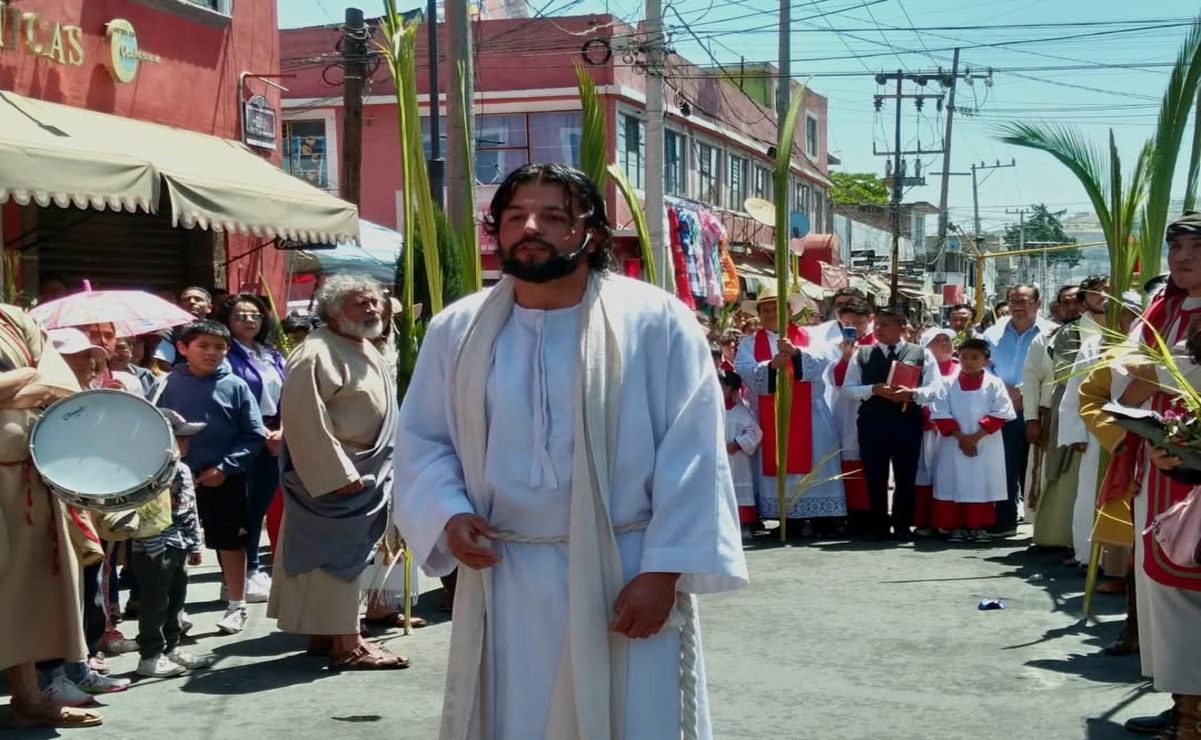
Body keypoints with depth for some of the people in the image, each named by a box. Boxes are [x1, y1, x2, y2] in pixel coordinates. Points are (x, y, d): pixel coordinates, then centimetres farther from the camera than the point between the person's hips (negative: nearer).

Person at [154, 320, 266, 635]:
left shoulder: (235, 386, -6)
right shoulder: (167, 385, -5)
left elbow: (254, 436, -5)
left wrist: (225, 467, -13)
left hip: (225, 480, 0)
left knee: (231, 543, 11)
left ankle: (237, 606, 25)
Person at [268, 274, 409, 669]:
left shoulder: (365, 351, 14)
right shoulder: (317, 354, -18)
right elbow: (304, 419, -24)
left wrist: (382, 470, 18)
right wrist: (338, 475, -25)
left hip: (366, 473, 10)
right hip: (333, 474, -10)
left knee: (347, 555, 14)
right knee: (337, 555, -5)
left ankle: (326, 633, 23)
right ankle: (345, 644, -1)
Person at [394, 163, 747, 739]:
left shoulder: (656, 322, -8)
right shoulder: (457, 331, 3)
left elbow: (692, 457, -10)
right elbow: (421, 440, 10)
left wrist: (663, 571, -14)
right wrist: (448, 515, -8)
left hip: (626, 577, -3)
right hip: (505, 584, 3)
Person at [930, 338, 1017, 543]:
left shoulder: (993, 384, 1)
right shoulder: (948, 385, 4)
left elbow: (1000, 413, -7)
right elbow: (941, 414, -3)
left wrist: (976, 436, -14)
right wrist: (960, 436, -14)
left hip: (985, 446, -1)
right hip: (954, 445, 1)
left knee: (982, 486, 0)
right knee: (954, 485, 0)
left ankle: (978, 527, 8)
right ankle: (957, 527, 7)